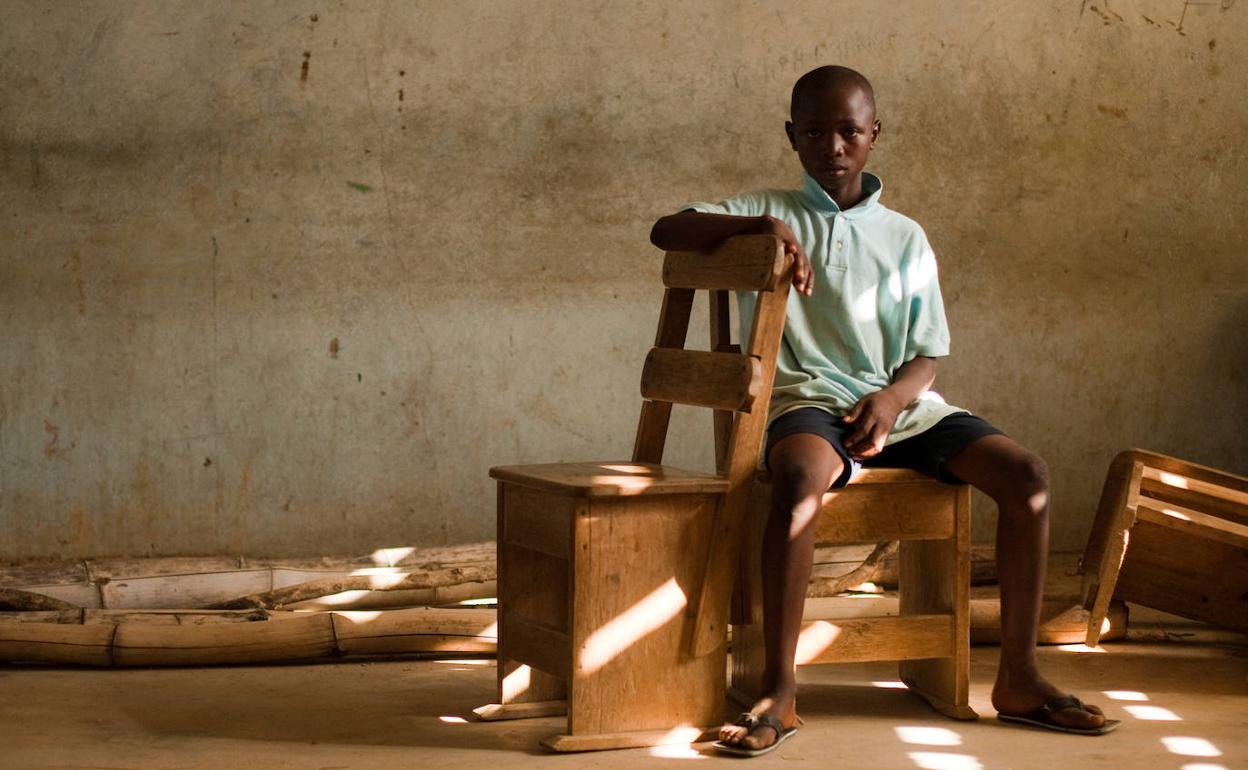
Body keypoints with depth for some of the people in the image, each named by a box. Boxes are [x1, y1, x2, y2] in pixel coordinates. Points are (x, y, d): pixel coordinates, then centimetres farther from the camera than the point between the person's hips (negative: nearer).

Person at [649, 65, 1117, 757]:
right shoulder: (768, 211, 11)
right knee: (800, 477, -39)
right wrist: (764, 227, -15)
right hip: (808, 401, -3)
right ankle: (778, 693, -34)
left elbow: (925, 357, 12)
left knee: (1026, 474, -18)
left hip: (899, 403, 4)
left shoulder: (905, 238, 16)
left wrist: (891, 399, -11)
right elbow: (666, 231, -2)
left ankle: (1017, 680, -10)